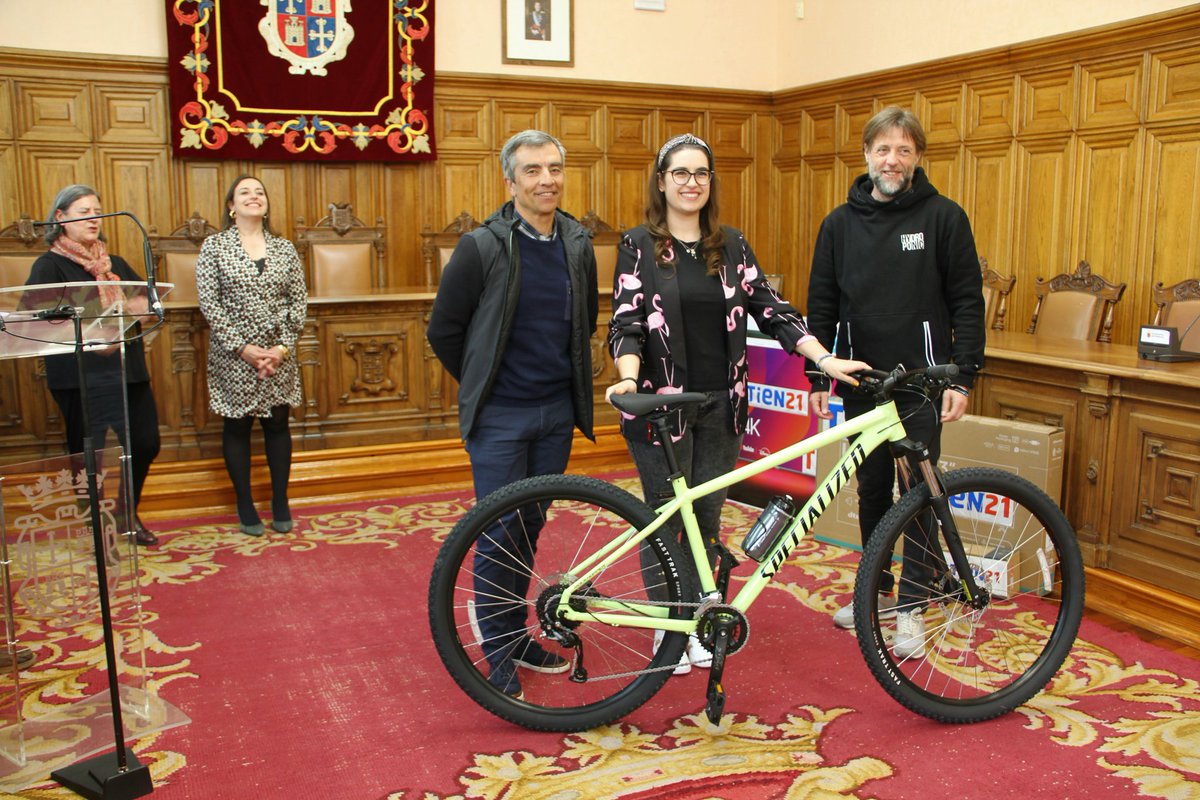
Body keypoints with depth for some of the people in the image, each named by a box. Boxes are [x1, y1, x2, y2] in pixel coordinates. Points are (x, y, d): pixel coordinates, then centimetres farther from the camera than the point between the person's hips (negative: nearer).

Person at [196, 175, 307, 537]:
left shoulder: (284, 248, 6)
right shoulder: (214, 246, -2)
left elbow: (299, 301, 3)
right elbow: (209, 302, -8)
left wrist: (283, 347, -8)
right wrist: (242, 347, -15)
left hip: (278, 355, 2)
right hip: (233, 357, -2)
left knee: (278, 424, 8)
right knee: (237, 427, 6)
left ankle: (280, 503, 21)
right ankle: (245, 506, 18)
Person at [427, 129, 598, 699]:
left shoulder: (578, 244, 5)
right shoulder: (482, 247, -10)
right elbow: (443, 330, -3)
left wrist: (562, 377, 14)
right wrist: (482, 385, 4)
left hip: (557, 411, 5)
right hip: (500, 416, -4)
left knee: (530, 528, 14)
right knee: (499, 536, -1)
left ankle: (516, 633, 30)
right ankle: (499, 656, 14)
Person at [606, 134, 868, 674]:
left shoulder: (731, 245, 8)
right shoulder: (639, 246, -2)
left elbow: (770, 309, 4)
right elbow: (626, 322, -10)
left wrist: (825, 358, -7)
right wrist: (628, 378, -28)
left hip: (720, 405, 4)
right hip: (662, 405, -3)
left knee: (707, 518, 13)